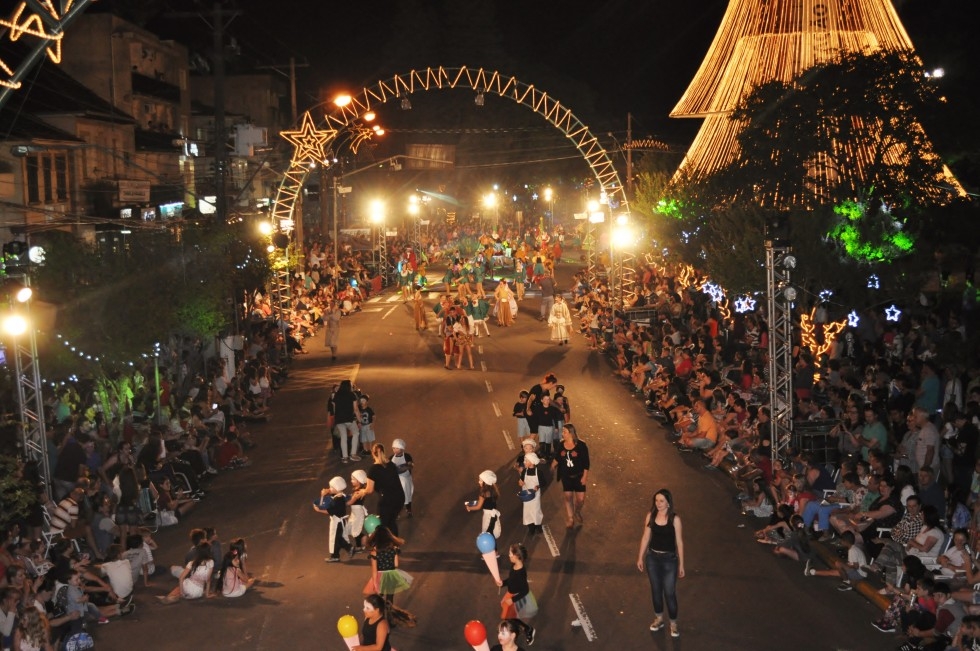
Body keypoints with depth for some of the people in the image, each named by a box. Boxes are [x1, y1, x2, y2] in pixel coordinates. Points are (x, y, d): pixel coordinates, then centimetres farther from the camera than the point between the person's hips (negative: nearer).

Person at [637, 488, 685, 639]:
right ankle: (659, 618, 36)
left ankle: (673, 624, 19)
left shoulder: (675, 519, -14)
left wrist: (681, 564, -5)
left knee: (669, 593, 1)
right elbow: (645, 537, 5)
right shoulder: (650, 516, -5)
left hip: (669, 559, -3)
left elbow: (679, 542, -8)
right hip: (652, 558, 4)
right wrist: (640, 557, 7)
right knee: (655, 590, 17)